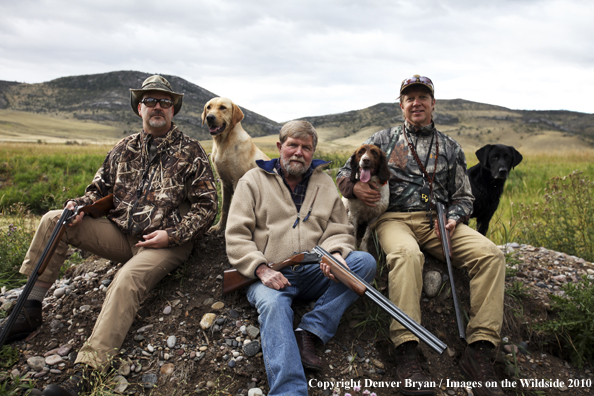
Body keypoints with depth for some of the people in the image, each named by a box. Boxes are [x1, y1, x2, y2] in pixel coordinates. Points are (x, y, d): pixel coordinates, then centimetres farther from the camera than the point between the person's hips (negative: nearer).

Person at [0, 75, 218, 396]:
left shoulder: (190, 152, -1)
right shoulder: (125, 148, 13)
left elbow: (207, 206, -4)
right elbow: (101, 187, 21)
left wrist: (171, 235, -16)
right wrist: (79, 205, -2)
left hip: (165, 242, -5)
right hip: (120, 234, 6)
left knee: (127, 279, -34)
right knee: (53, 220, -8)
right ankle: (30, 309, -4)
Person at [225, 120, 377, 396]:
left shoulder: (324, 183, 19)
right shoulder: (254, 181, 9)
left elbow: (339, 230, 15)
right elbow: (236, 236, 1)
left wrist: (336, 254, -10)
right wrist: (261, 269, -14)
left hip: (314, 273, 4)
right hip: (271, 275, -3)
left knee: (365, 261, -19)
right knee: (272, 303, -35)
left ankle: (309, 331, -25)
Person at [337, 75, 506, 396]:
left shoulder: (450, 148, 21)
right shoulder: (383, 139, 14)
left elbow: (463, 197, 22)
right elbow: (344, 174, 13)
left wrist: (453, 218, -1)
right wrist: (355, 187, -12)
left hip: (438, 221, 3)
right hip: (395, 218, -3)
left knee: (490, 255, -24)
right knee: (406, 253, -39)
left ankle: (479, 350, -23)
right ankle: (406, 352, -39)